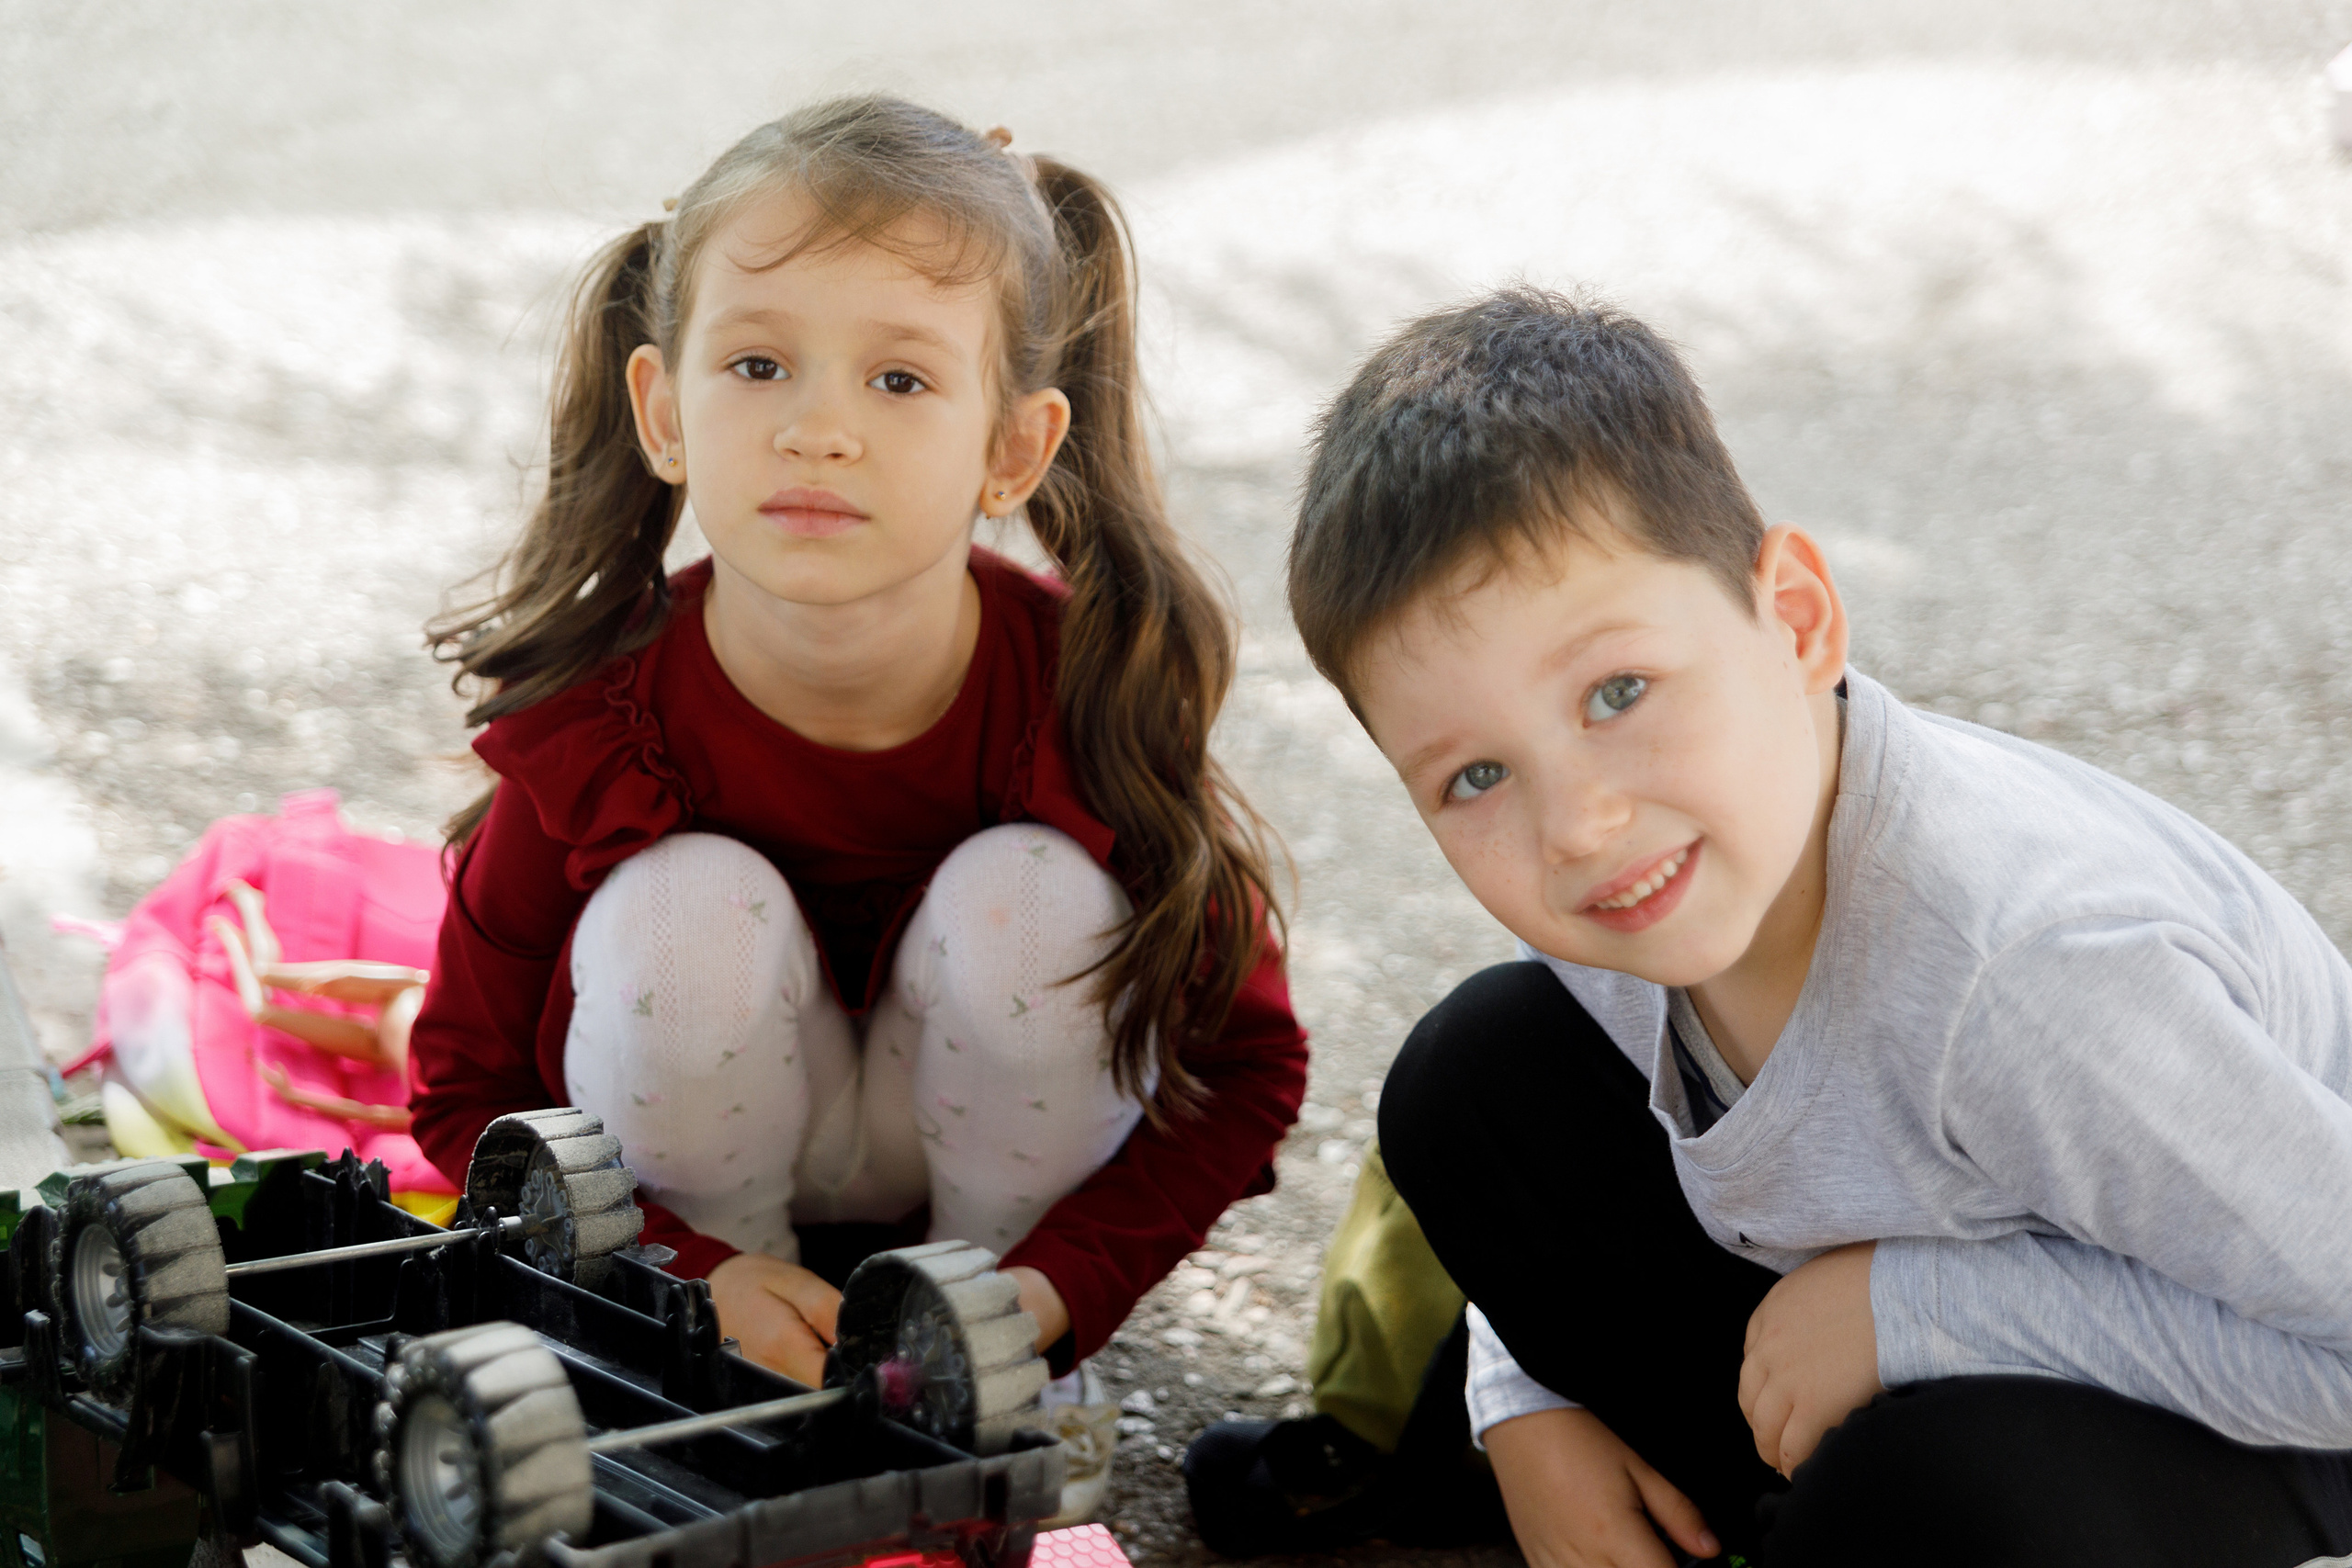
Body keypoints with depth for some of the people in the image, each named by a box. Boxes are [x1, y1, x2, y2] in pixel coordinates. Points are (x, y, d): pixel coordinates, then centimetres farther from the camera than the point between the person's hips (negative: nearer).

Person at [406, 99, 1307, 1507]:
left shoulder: (1092, 694, -27)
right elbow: (468, 1087, -12)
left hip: (990, 1134, 0)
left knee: (1034, 899, -30)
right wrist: (690, 1274, -27)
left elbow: (1245, 1062, -13)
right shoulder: (592, 731, -26)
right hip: (708, 1157, 0)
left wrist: (1056, 1286, -26)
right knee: (684, 912, -30)